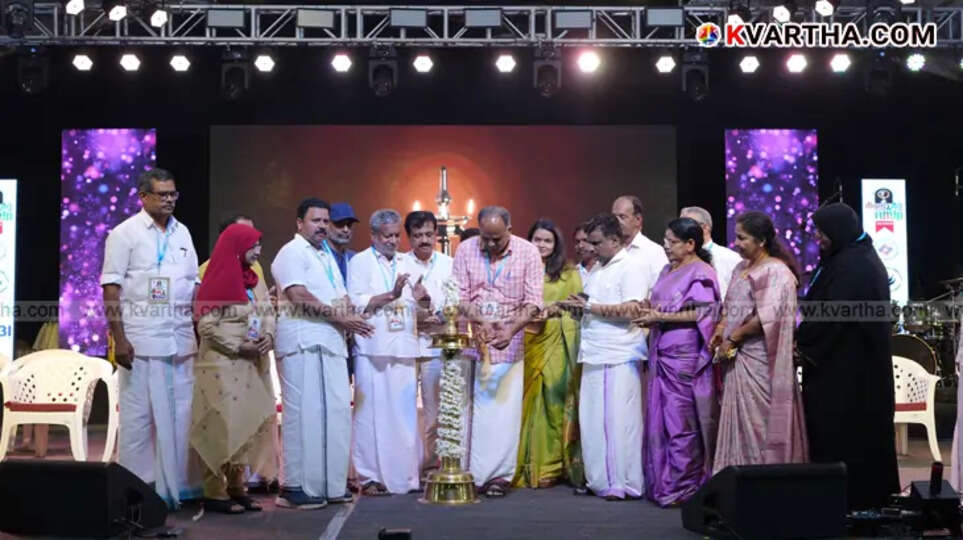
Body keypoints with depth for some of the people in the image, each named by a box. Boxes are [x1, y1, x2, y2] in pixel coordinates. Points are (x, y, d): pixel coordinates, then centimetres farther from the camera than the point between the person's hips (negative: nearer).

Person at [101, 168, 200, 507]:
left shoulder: (182, 233, 13)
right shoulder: (125, 233, -3)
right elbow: (111, 289, -7)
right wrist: (119, 339, -14)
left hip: (181, 338, 5)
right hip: (141, 338, -5)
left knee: (180, 413, 7)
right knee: (138, 415, 0)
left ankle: (177, 484, 15)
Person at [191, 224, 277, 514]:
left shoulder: (256, 280, 12)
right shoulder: (217, 281, -11)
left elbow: (268, 313, 14)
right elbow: (206, 326, -14)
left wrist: (268, 336, -6)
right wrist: (238, 347, -17)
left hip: (253, 365, 8)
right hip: (223, 365, -8)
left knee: (250, 424, 9)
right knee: (222, 425, -5)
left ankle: (236, 487, 18)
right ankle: (214, 493, 2)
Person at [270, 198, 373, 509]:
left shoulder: (326, 257, 24)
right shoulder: (293, 253, -4)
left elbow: (341, 297, 22)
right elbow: (298, 296, -16)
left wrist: (350, 316, -1)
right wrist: (338, 317, -14)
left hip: (331, 342, 9)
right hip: (303, 342, -9)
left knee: (336, 412, 6)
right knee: (304, 412, -7)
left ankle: (330, 485, 12)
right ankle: (295, 487, -1)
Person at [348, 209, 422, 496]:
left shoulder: (407, 263, 19)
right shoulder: (360, 262, 5)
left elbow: (418, 302, 21)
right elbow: (357, 303, -6)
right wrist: (391, 295, -13)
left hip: (404, 348, 4)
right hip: (373, 349, -4)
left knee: (405, 414, 3)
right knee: (371, 412, -5)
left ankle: (406, 475, 8)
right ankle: (369, 477, 1)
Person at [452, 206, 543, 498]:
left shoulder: (528, 252, -5)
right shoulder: (465, 249, -1)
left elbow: (533, 303, -8)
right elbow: (460, 297, -1)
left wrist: (510, 331, -22)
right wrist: (481, 322, -18)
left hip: (509, 341, -2)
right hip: (471, 339, 2)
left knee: (504, 406, -4)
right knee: (466, 406, 2)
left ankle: (498, 474, 2)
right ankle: (465, 471, 11)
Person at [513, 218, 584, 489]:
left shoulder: (569, 273, 10)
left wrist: (554, 308, -13)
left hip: (560, 344, -1)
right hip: (529, 342, 1)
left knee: (556, 400, -2)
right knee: (531, 400, -2)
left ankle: (552, 466, 5)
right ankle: (530, 466, 5)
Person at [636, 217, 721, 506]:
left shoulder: (701, 273, -7)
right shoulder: (667, 271, 18)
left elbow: (701, 314, -14)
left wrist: (661, 317, -16)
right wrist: (651, 313, 5)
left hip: (685, 357, -8)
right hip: (661, 354, 8)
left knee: (681, 423, -4)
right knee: (659, 420, 8)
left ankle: (682, 488, 3)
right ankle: (661, 483, 15)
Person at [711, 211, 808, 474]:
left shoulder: (775, 272, -10)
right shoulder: (741, 269, 15)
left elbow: (766, 317, -20)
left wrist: (733, 338, -12)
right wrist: (720, 329, 2)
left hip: (760, 361, -8)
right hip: (737, 359, 8)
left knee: (758, 425, -4)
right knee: (738, 423, 9)